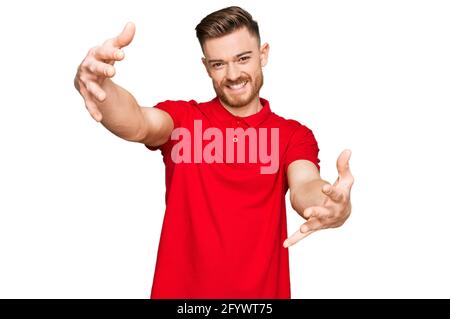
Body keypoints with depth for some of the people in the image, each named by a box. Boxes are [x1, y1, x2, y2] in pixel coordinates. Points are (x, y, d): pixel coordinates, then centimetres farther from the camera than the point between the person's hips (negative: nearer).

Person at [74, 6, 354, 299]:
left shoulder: (294, 135, -2)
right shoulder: (181, 118, -4)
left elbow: (304, 187, -20)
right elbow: (139, 124, -25)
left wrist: (334, 206, -44)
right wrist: (101, 87, -46)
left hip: (262, 292, 1)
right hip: (180, 289, 0)